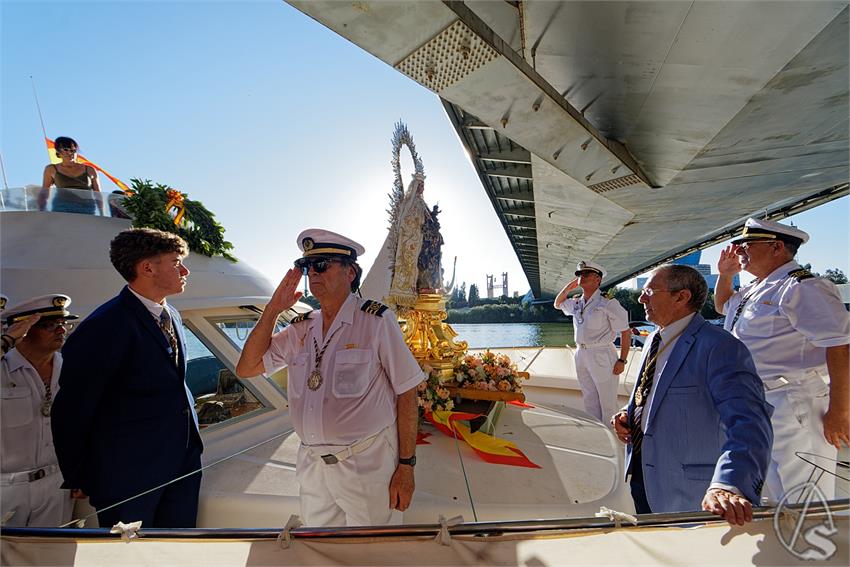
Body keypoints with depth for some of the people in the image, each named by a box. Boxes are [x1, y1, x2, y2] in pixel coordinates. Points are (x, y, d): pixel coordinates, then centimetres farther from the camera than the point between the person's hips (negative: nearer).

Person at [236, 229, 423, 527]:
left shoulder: (376, 321, -12)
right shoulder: (300, 329, 5)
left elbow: (406, 394, -11)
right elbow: (246, 368, 5)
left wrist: (406, 467, -10)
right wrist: (273, 309, -4)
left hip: (367, 465, -5)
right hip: (312, 465, 5)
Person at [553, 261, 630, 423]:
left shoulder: (608, 304, -12)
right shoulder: (576, 303, 8)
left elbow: (626, 332, -11)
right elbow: (558, 304, 27)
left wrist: (622, 360, -15)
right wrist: (568, 287, 10)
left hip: (601, 356, -7)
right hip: (581, 355, 7)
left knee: (607, 403, 4)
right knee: (589, 401, 17)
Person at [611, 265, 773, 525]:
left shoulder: (719, 347, -22)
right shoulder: (654, 340, 6)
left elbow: (749, 423, -32)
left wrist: (728, 484, -46)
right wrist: (629, 415, -1)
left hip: (685, 493, -7)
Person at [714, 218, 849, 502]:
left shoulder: (801, 287, -14)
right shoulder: (754, 290, 15)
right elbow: (722, 305, 36)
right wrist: (725, 274, 19)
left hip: (793, 409, -9)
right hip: (754, 409, 9)